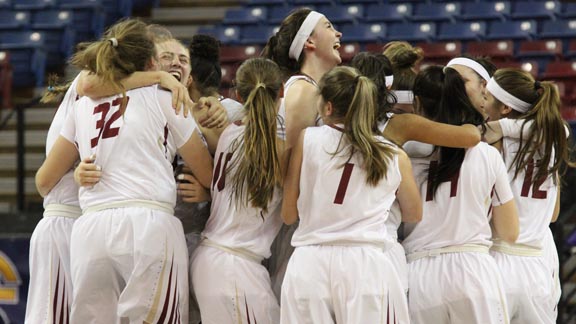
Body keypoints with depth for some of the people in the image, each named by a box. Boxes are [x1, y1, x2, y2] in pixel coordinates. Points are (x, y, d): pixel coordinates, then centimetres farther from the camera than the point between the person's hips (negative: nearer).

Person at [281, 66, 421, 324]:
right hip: (365, 265, 0)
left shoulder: (308, 140, 5)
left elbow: (288, 215, 10)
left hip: (309, 265, 0)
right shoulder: (396, 158, 9)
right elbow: (415, 214, 26)